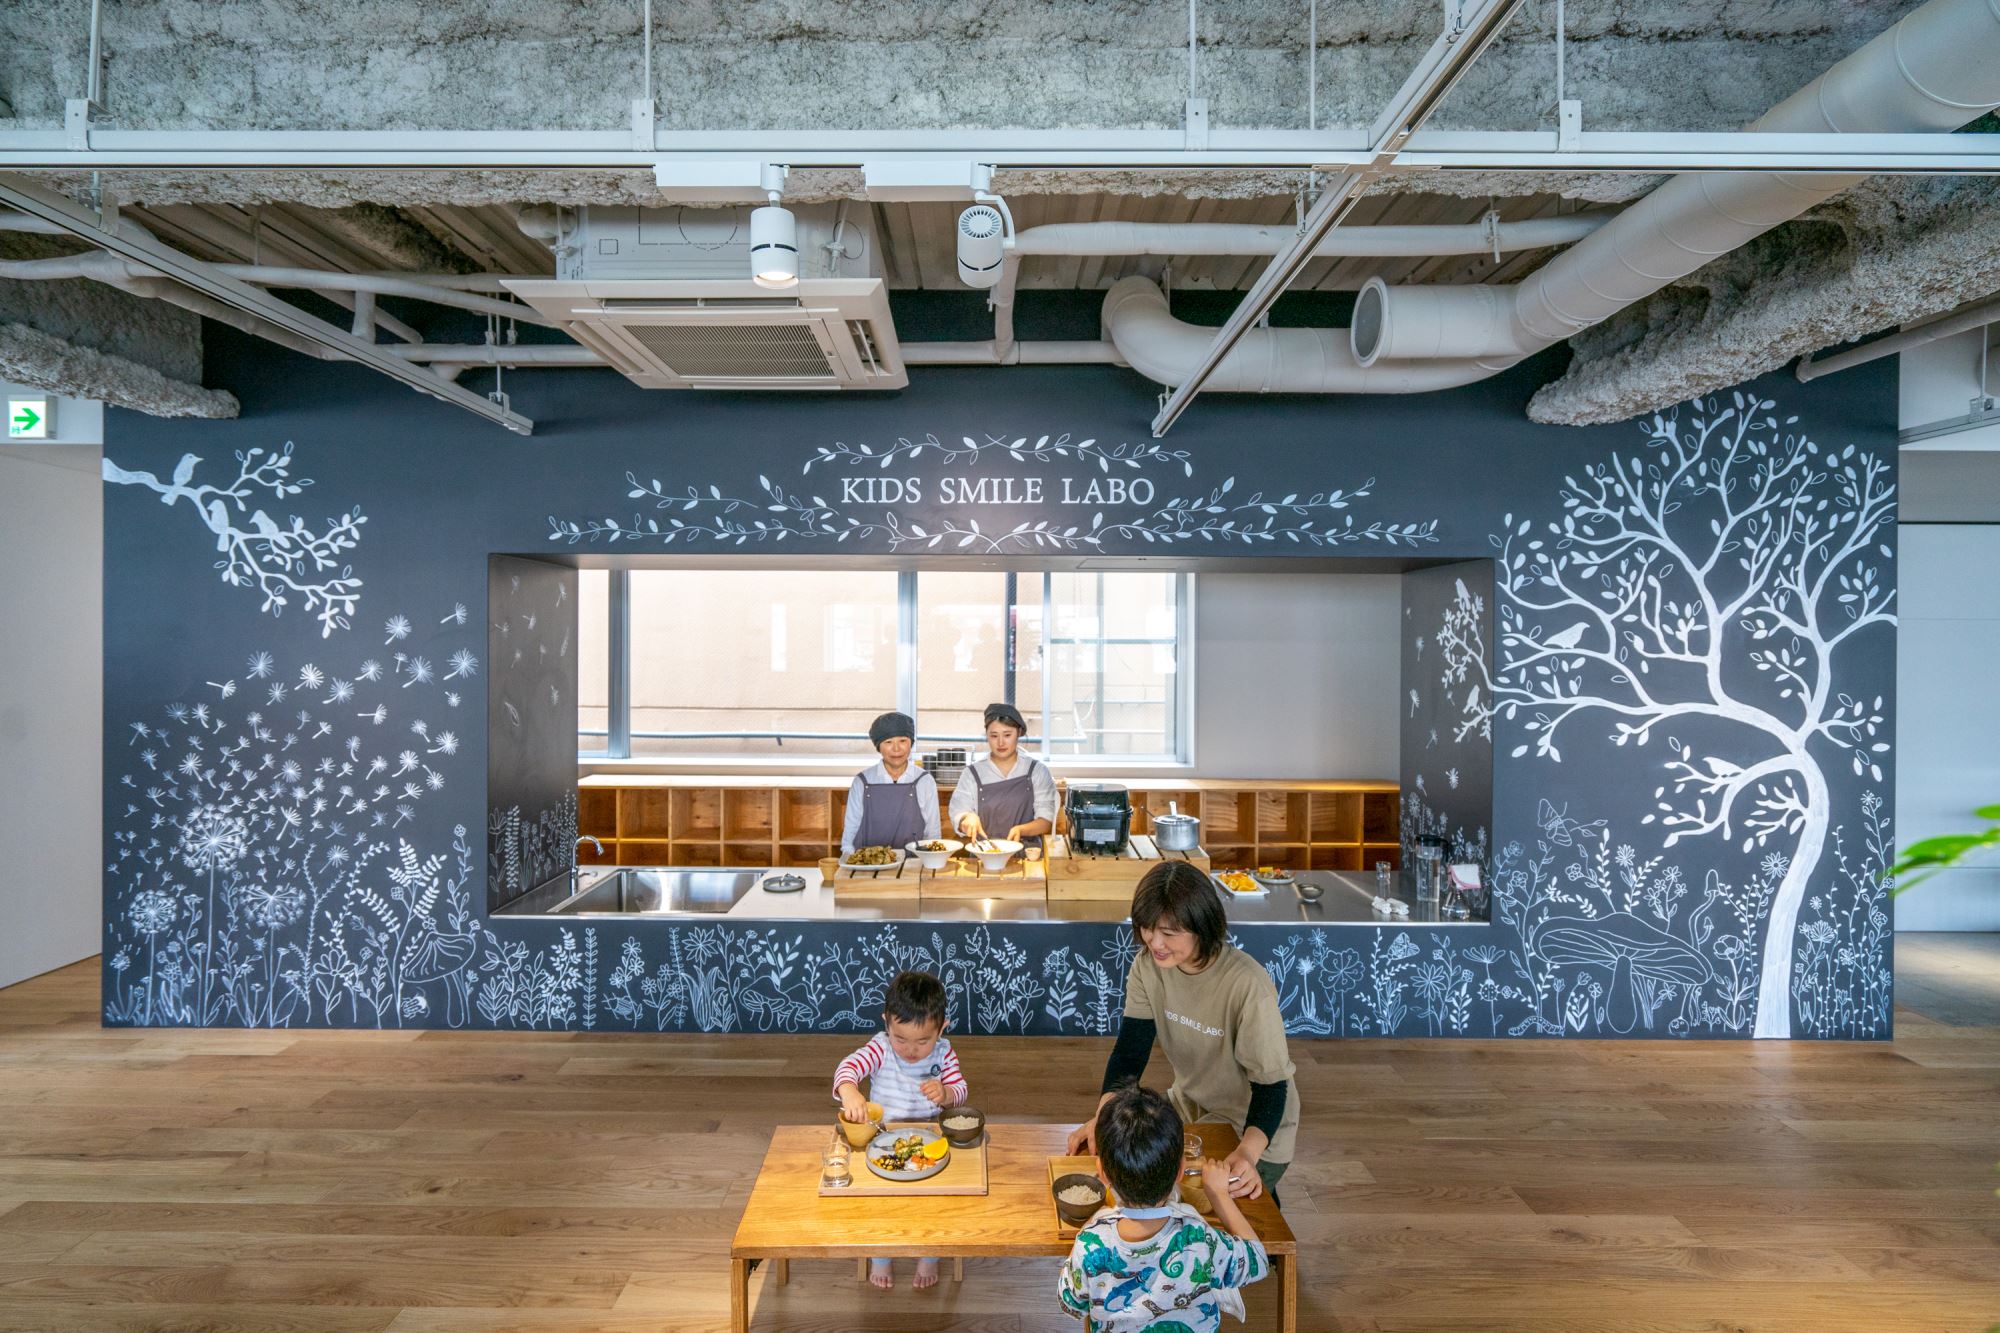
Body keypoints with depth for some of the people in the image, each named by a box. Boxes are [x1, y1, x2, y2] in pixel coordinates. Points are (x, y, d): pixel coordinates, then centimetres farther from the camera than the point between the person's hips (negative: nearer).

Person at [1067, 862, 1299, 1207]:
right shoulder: (1148, 965, -14)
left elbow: (1270, 1085, -26)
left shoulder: (1247, 985, -31)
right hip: (1189, 1107, 5)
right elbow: (1130, 1050, -15)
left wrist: (1248, 1153, -42)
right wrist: (1104, 1114, -32)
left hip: (1254, 1129, -5)